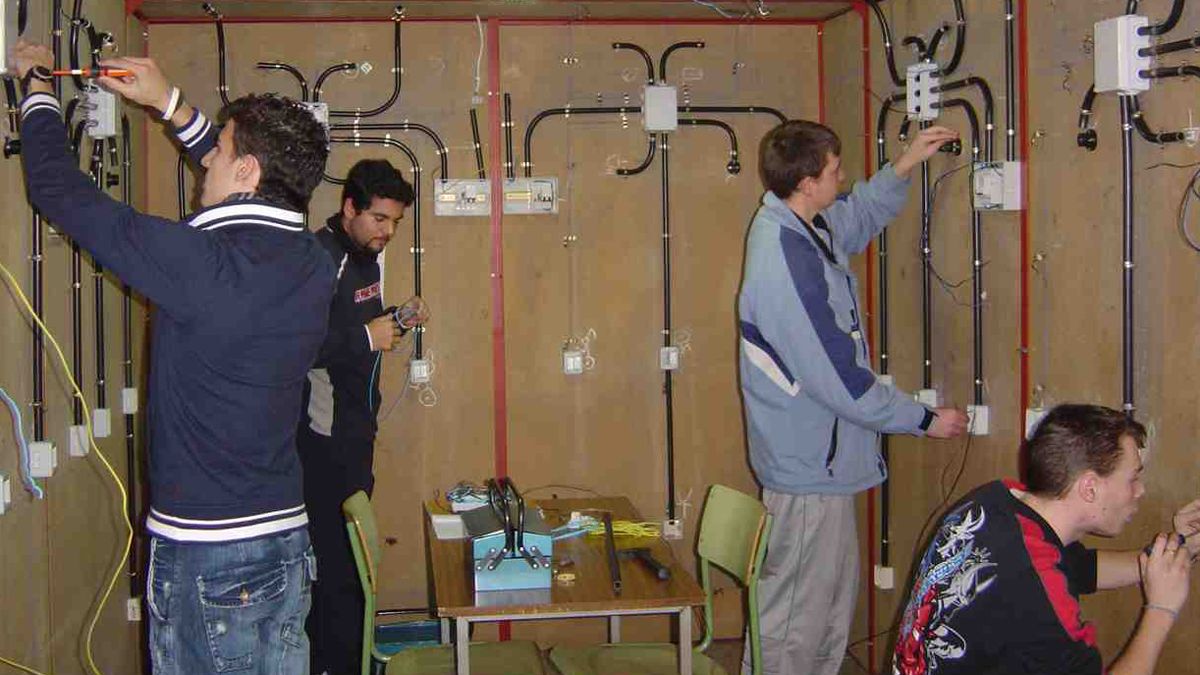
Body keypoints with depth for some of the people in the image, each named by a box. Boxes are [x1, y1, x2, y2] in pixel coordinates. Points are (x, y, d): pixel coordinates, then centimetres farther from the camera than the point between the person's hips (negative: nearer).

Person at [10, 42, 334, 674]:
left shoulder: (199, 263, -21)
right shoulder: (313, 265, -1)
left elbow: (59, 189, -11)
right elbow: (250, 216, 21)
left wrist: (37, 86, 7)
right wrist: (172, 106, 26)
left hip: (204, 559, -6)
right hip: (287, 544, 6)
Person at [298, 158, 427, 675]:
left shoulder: (365, 256, 13)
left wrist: (396, 320, 7)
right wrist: (365, 337, -25)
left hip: (355, 427, 10)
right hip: (324, 434, -10)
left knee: (345, 551, 16)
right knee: (335, 557, -5)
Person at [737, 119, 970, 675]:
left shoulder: (807, 226, 3)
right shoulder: (784, 264, -28)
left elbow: (861, 215, 29)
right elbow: (839, 378, -24)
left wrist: (905, 165, 18)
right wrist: (924, 420, -13)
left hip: (820, 456, 11)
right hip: (808, 463, -10)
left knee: (836, 598, 22)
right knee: (795, 623, 2)